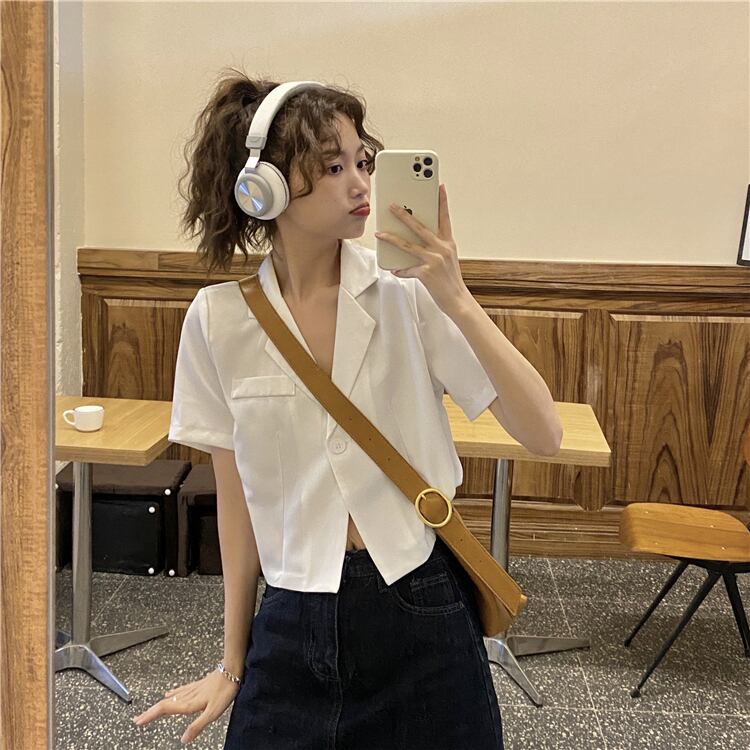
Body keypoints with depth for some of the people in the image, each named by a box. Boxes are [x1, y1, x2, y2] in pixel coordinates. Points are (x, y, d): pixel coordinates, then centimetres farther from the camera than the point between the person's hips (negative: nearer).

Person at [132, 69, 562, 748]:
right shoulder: (218, 319, -5)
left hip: (422, 613, -1)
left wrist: (456, 301, -22)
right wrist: (234, 665, 8)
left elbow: (543, 435, -12)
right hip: (292, 622, 1)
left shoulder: (407, 293, -9)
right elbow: (236, 496, 3)